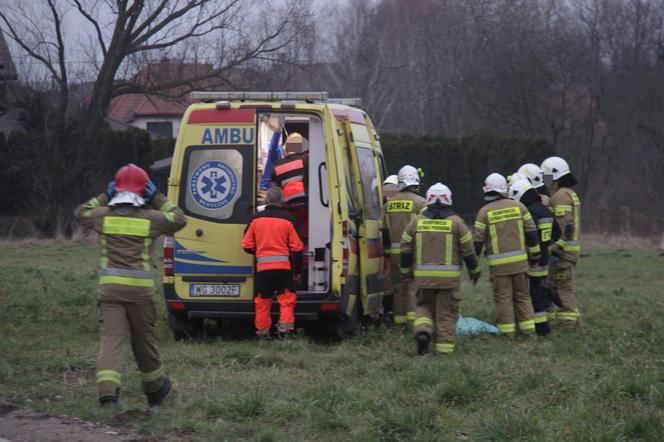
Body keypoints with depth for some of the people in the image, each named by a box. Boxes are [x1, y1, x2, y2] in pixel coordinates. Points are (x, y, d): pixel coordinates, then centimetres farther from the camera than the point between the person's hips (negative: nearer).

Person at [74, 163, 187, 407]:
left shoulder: (103, 215, 4)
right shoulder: (150, 218, 1)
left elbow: (80, 212, 24)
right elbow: (179, 220, 16)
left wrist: (103, 197, 25)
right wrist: (158, 199, 17)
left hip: (109, 286, 0)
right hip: (141, 287, 0)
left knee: (111, 337, -8)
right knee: (144, 339, 15)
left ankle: (107, 391, -26)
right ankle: (155, 388, 35)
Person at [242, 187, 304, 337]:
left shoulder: (255, 219, 3)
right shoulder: (288, 219, -2)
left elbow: (247, 245, 7)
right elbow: (296, 247, 0)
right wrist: (297, 269, 10)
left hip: (262, 266, 2)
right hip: (283, 265, -2)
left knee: (262, 300, 10)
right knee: (287, 298, 4)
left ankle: (262, 330, 12)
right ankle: (285, 327, -7)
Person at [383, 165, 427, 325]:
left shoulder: (389, 203, 10)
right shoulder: (419, 202, -7)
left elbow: (385, 230, 14)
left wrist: (388, 248, 22)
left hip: (395, 252, 5)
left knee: (398, 286, 12)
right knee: (415, 285, -3)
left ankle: (399, 317, 16)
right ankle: (413, 315, -11)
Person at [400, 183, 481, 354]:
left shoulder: (416, 221, 3)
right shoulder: (456, 222, -2)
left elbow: (406, 249, 6)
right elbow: (468, 251, 0)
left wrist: (406, 271, 20)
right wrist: (474, 271, 14)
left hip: (423, 276, 2)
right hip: (449, 276, -2)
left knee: (424, 306, 17)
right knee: (446, 312, 5)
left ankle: (423, 331, -9)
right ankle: (444, 345, 4)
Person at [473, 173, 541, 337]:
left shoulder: (485, 212, -6)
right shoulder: (518, 206, 3)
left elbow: (478, 240, -6)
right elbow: (532, 232, 5)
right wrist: (535, 254, 15)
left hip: (499, 263, -3)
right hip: (520, 260, 3)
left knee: (503, 297, 3)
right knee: (523, 295, 14)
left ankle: (507, 331, 5)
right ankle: (528, 329, 15)